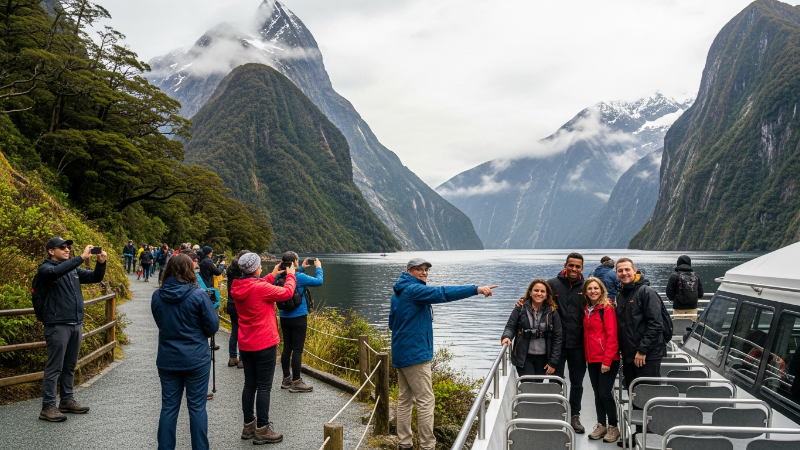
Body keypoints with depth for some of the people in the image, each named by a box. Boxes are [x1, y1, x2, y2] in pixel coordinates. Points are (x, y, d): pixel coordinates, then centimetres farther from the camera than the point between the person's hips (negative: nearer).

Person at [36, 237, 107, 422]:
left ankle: (67, 400, 24)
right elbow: (57, 271, -29)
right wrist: (82, 257, -35)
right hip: (58, 325, -7)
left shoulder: (73, 269, 13)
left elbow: (95, 277, 12)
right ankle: (47, 407, 3)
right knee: (54, 367, -3)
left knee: (70, 366, 14)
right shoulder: (45, 268, -6)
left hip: (76, 324, 7)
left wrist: (101, 263, -8)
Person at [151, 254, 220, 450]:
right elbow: (213, 326, -8)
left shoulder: (157, 296, -2)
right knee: (197, 407, 7)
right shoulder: (198, 295, -14)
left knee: (169, 407, 12)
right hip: (196, 359, -3)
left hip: (167, 359, 3)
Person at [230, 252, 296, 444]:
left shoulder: (237, 287, 1)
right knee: (264, 387, 0)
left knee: (250, 385, 15)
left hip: (245, 345, 8)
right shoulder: (261, 288, -21)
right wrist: (291, 275, 8)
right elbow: (286, 292, -8)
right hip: (265, 344, -7)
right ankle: (262, 430, 5)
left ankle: (249, 425, 24)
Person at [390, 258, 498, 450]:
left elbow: (393, 323, 23)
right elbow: (442, 293, -29)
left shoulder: (398, 292, 15)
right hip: (414, 353, -10)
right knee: (425, 400, -5)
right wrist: (476, 289, -35)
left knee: (405, 399, 13)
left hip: (401, 353, 10)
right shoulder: (413, 290, -15)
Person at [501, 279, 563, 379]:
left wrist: (553, 362, -1)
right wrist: (507, 336, -24)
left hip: (543, 358, 2)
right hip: (523, 357, -1)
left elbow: (558, 338, 2)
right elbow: (510, 326, 1)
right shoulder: (520, 309, -1)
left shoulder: (552, 312, 0)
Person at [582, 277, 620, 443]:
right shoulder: (586, 309, 10)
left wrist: (607, 360, -18)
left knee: (605, 393, -6)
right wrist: (587, 355, 7)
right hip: (592, 359, 7)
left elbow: (612, 336, -15)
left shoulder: (607, 308, -11)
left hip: (608, 359, -7)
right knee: (597, 393, 12)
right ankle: (601, 425, 23)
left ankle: (613, 427, 9)